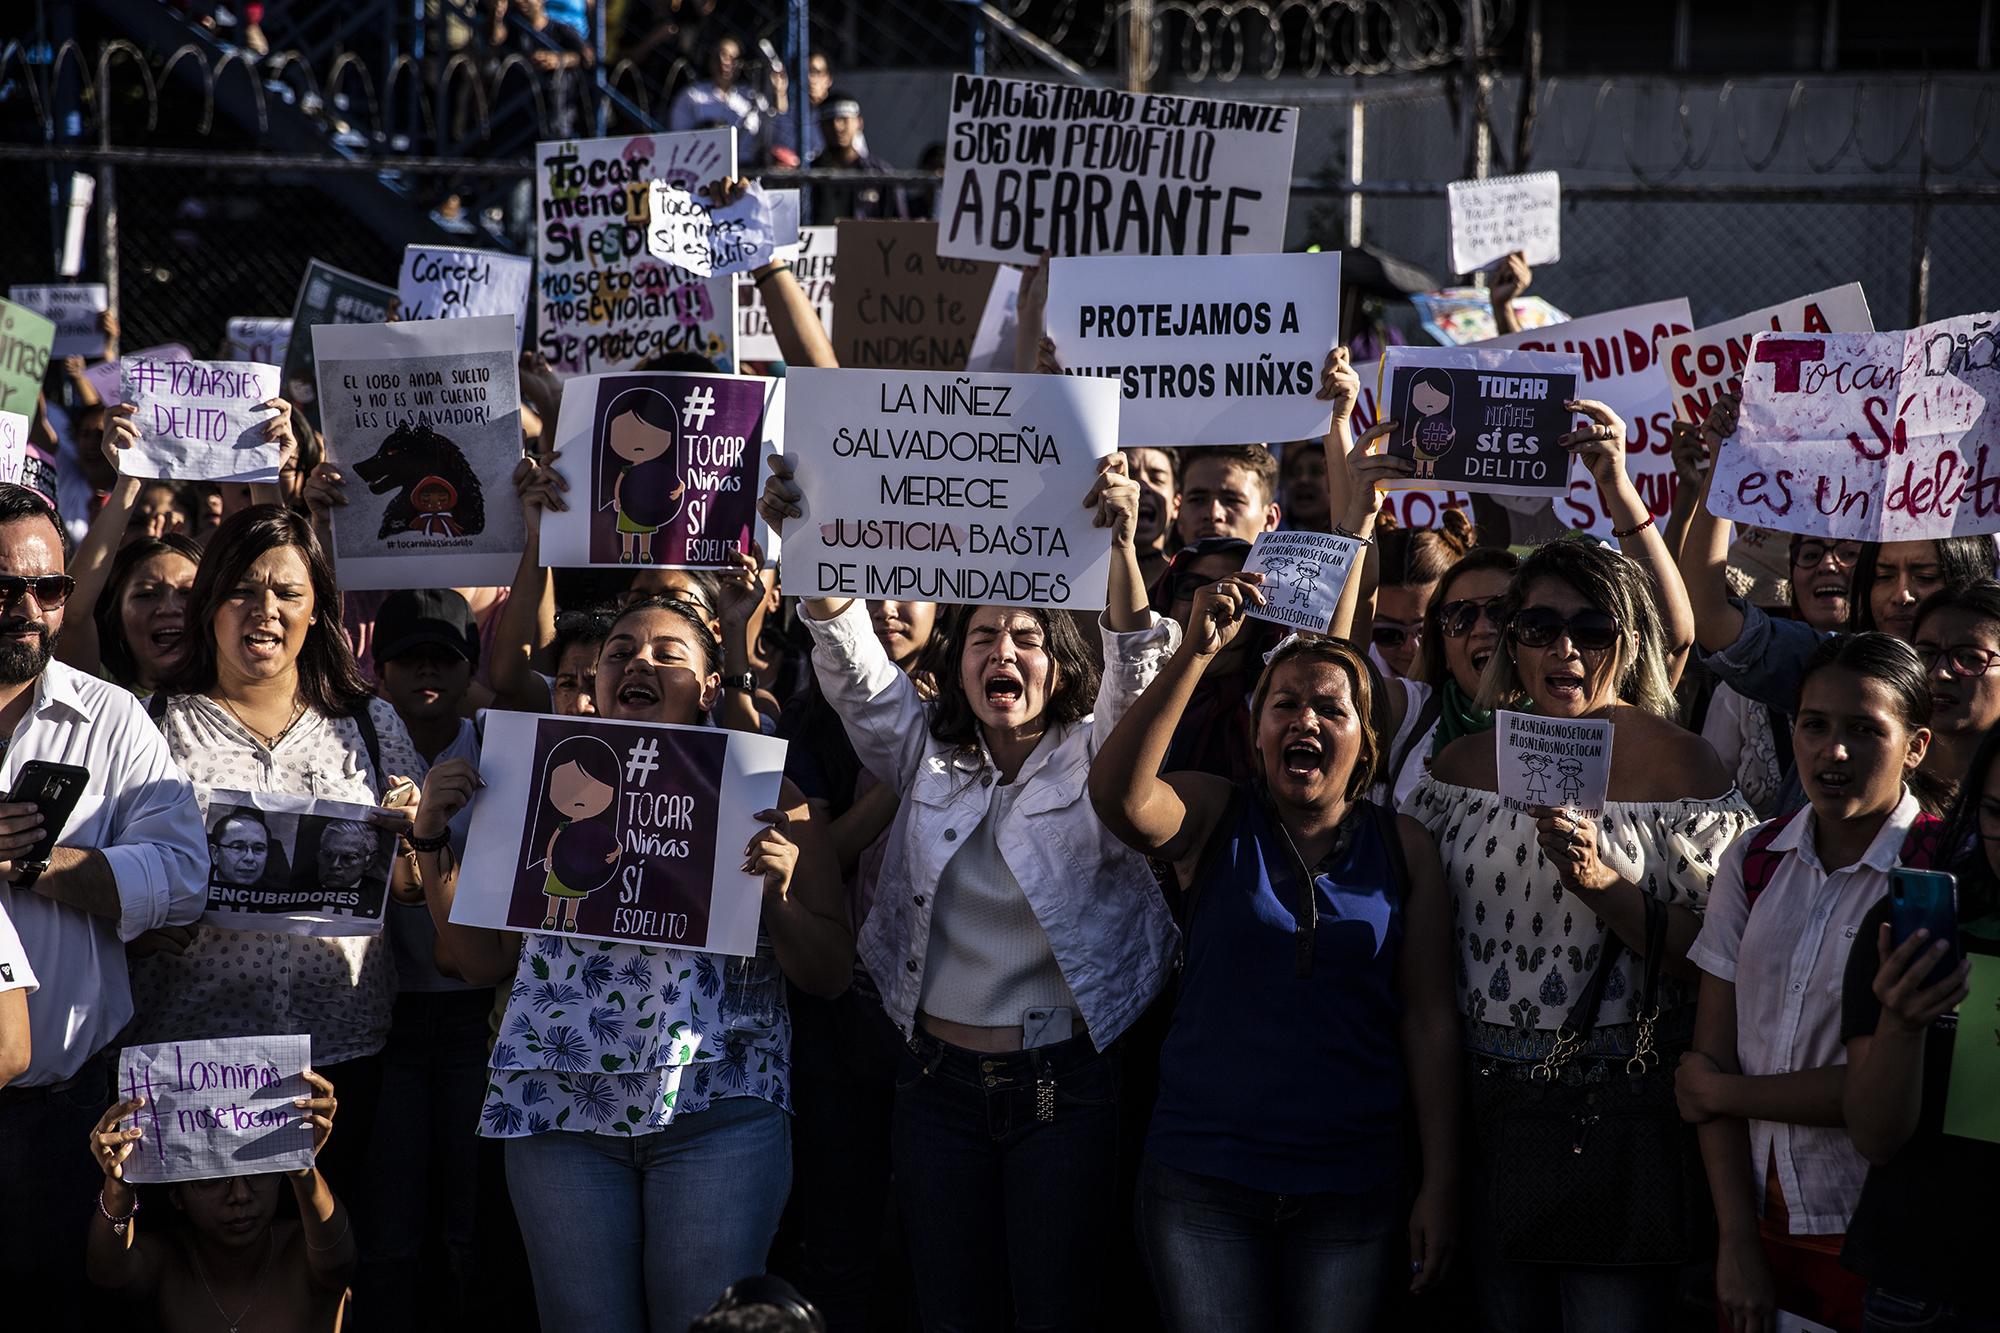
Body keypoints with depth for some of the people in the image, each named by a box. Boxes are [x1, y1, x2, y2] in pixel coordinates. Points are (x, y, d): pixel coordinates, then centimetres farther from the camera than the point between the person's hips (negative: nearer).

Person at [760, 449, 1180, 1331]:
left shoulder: (1092, 755, 1)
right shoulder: (926, 754, 8)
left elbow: (1134, 670, -17)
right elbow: (852, 667, -5)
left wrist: (1119, 547, -36)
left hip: (1064, 1083, -3)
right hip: (939, 1080, 3)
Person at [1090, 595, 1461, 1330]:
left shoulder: (1403, 847, 4)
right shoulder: (1216, 818, 1)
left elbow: (1430, 1016, 2)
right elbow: (1118, 795, -21)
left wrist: (1440, 1182, -2)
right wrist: (1195, 650, -28)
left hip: (1350, 1185, 1)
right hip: (1203, 1178, -1)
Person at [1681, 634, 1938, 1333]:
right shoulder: (1754, 860, 4)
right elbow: (1713, 1052, 0)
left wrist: (1718, 1092, -5)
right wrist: (1738, 1243, -7)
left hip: (1874, 1242, -4)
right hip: (1759, 1216, 4)